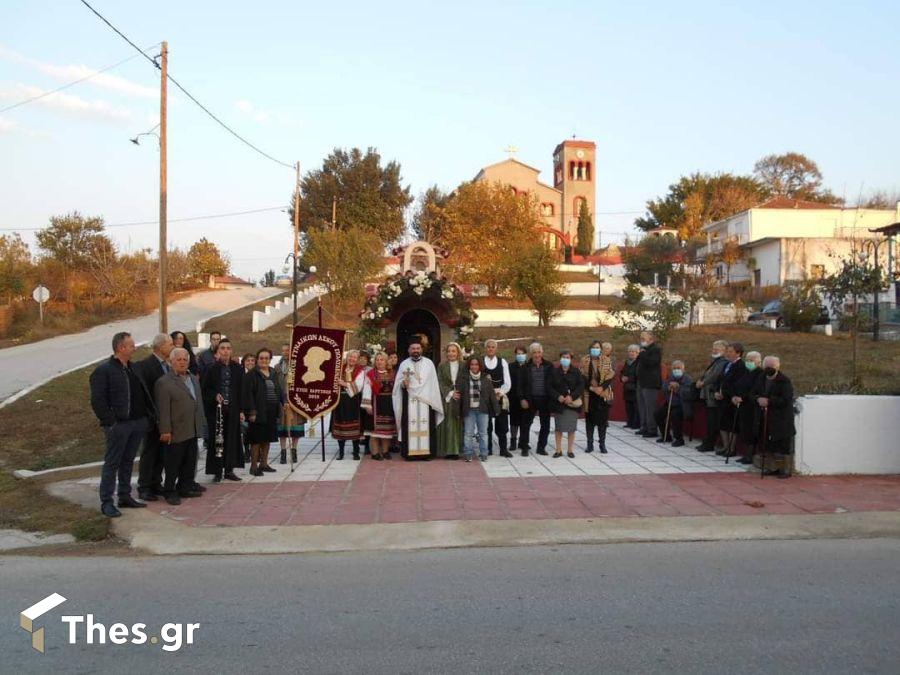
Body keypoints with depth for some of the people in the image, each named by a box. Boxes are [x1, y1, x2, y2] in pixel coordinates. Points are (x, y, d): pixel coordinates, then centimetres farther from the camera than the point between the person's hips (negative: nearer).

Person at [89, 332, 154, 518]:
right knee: (112, 464, 0)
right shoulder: (103, 370, -10)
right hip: (118, 425, -7)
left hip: (137, 423, 7)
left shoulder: (134, 368, 13)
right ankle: (106, 502, 6)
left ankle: (125, 497, 25)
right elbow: (97, 401, -13)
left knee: (128, 462, 15)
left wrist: (149, 415, 9)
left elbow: (143, 394, 18)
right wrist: (110, 422, -17)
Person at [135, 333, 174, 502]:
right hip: (152, 418, -7)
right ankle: (144, 488, 7)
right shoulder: (144, 365, -13)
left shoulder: (166, 365, 11)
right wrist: (150, 414, -17)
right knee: (149, 453, 0)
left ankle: (156, 484, 24)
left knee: (161, 453, 13)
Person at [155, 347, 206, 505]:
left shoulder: (194, 379, 14)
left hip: (193, 431, 7)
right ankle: (170, 492, 11)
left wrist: (200, 425, 15)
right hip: (176, 432, -7)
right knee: (173, 465, 1)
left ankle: (185, 488, 26)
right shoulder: (164, 382, -10)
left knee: (189, 463, 14)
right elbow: (163, 409, -14)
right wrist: (165, 430, -17)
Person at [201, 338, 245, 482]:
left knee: (232, 439, 6)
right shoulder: (211, 369, -1)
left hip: (233, 409, 2)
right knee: (216, 440, 1)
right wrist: (214, 396, -17)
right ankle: (217, 471, 8)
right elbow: (204, 388, 1)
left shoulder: (238, 369, 6)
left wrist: (241, 410, 4)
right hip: (215, 409, -2)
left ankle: (229, 470, 15)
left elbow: (241, 391, 7)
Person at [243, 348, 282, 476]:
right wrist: (251, 411, -17)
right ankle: (254, 466, 4)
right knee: (256, 439, -3)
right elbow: (248, 394, -11)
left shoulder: (274, 374, 13)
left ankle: (264, 464, 23)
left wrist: (284, 401, 4)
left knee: (267, 439, 12)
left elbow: (279, 390, 19)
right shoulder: (252, 375, -7)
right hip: (258, 412, -6)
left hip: (272, 411, 6)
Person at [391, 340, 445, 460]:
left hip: (426, 399, 0)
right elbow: (398, 383, 6)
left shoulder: (429, 363, 8)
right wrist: (403, 383, -17)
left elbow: (433, 382, 6)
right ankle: (410, 452, -1)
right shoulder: (404, 364, 8)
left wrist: (432, 399, -1)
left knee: (426, 425, -2)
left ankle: (427, 451, 2)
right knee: (410, 426, -4)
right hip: (409, 400, 0)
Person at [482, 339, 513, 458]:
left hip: (500, 397, 1)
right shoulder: (480, 362, 2)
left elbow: (507, 382, 3)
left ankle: (503, 449, 9)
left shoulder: (502, 362, 7)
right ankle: (487, 449, 13)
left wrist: (500, 393, -10)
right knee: (486, 425, 4)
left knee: (502, 425, 3)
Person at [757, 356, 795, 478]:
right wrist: (759, 399, -6)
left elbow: (786, 400, -20)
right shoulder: (764, 380, 10)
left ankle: (786, 469, 9)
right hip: (769, 418, 7)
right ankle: (777, 467, 25)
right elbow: (758, 394, 17)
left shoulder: (784, 381, -13)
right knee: (772, 445, 13)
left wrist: (769, 401, -21)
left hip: (782, 419, -7)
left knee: (783, 446, -2)